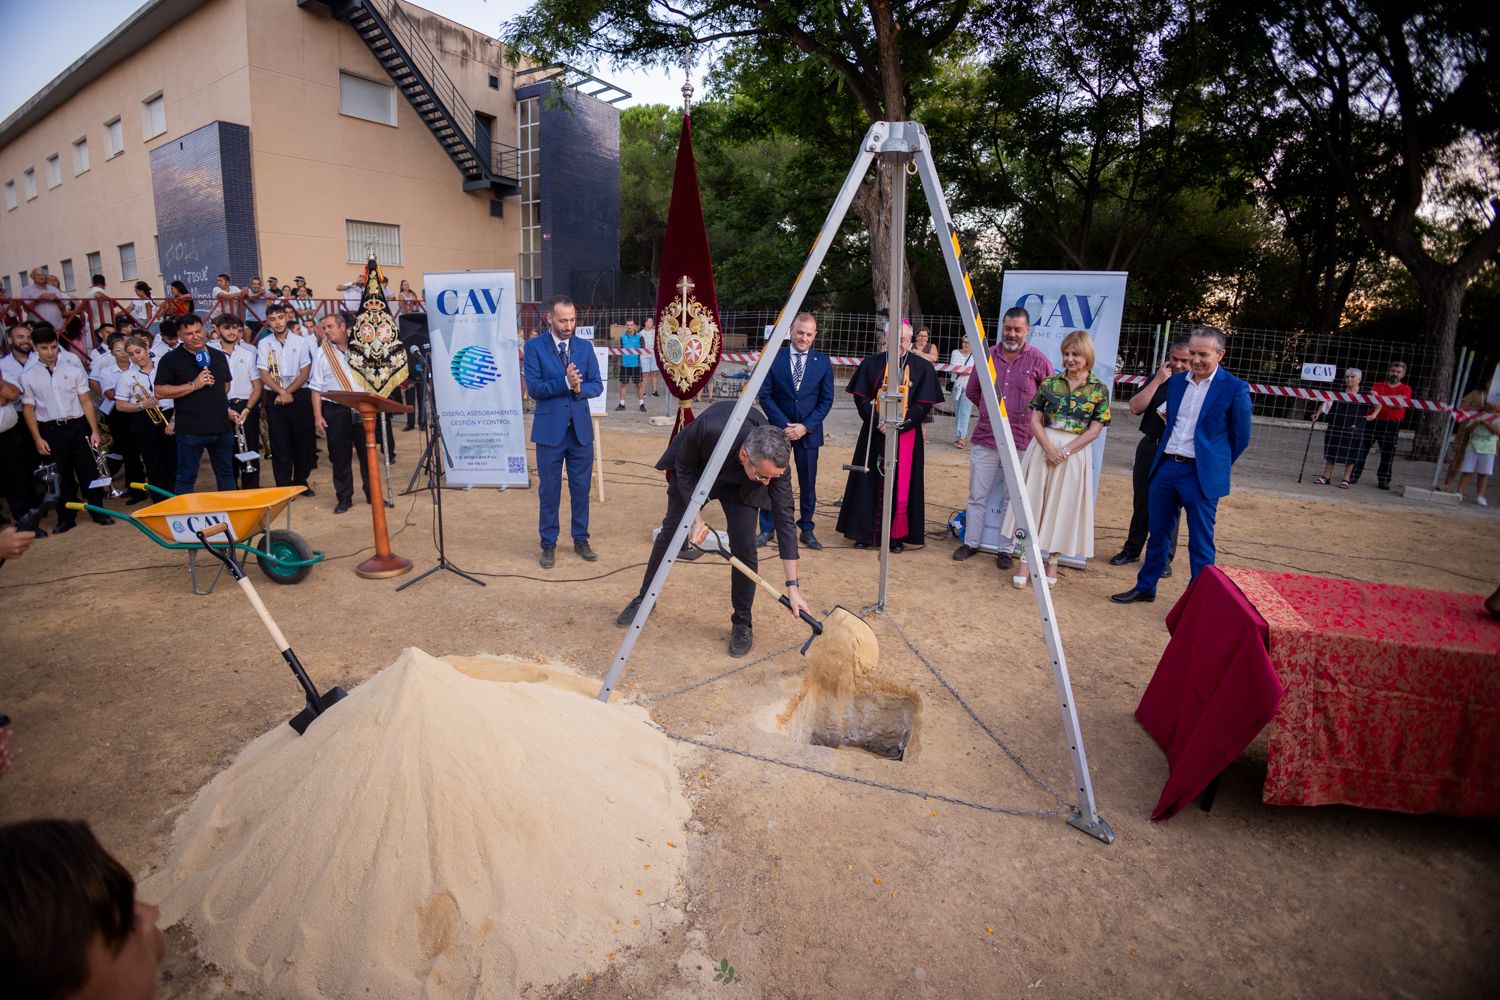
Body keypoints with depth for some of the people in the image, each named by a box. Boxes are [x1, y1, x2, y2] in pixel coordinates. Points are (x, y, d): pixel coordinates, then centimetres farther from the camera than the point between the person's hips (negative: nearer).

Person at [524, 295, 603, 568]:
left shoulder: (585, 347, 6)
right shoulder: (534, 346, -4)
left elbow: (597, 385, 2)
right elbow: (534, 388, -12)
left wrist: (579, 388, -18)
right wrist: (565, 382, -23)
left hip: (581, 429, 3)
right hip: (549, 430, -3)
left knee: (581, 488, 10)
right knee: (549, 490, 6)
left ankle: (581, 540, 24)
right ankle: (549, 544, 18)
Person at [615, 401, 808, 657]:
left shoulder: (776, 463, -36)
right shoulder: (708, 429, -43)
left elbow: (784, 519, -29)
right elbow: (684, 468, -21)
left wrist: (793, 586, -28)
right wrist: (696, 518, -26)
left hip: (740, 482, 0)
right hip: (693, 465, 0)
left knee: (744, 546, -12)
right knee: (671, 531, 11)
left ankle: (742, 623, 7)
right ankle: (644, 598, 33)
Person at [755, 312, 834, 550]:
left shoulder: (823, 362, 1)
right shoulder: (774, 358, -2)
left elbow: (826, 400, 0)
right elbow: (765, 396, -3)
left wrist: (805, 427, -11)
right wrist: (785, 425, -12)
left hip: (808, 431, 1)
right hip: (778, 429, -1)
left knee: (808, 483, 8)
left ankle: (806, 530, 20)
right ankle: (767, 529, 15)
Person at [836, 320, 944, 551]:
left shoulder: (922, 367, 1)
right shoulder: (871, 363, 4)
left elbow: (924, 404, -2)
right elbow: (861, 398, 1)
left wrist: (899, 424, -14)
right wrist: (878, 421, -13)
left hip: (906, 435, -1)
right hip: (874, 434, 1)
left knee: (900, 485, 2)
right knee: (870, 483, 4)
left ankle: (897, 535, 13)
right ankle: (865, 532, 14)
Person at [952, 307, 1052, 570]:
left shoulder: (1038, 361, -4)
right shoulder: (987, 356, 4)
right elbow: (971, 391, 19)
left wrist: (1029, 418, 6)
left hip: (1020, 442, -2)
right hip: (984, 439, 3)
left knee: (1012, 499, 6)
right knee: (977, 496, 10)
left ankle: (1005, 550, 16)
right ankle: (971, 542, 23)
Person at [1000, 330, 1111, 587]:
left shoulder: (1099, 389, -1)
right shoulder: (1050, 382, 3)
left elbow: (1094, 430, -4)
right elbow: (1035, 419, 1)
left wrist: (1065, 451, -14)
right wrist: (1048, 448, -14)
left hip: (1075, 453, -1)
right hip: (1043, 447, 1)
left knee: (1063, 507, 6)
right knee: (1032, 503, 1)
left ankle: (1052, 561, 22)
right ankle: (1025, 562, 8)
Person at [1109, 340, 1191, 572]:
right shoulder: (1158, 379, 8)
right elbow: (1135, 407, -3)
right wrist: (1157, 381, -8)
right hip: (1149, 447, 3)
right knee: (1141, 502, 12)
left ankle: (1164, 557, 14)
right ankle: (1132, 549, 24)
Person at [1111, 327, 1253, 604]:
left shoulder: (1235, 388, -7)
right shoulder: (1176, 381, 8)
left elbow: (1240, 438, 1)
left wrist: (1216, 466, 6)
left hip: (1200, 475, -5)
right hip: (1165, 466, 5)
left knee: (1200, 543, 2)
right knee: (1158, 532, 15)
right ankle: (1145, 588, 28)